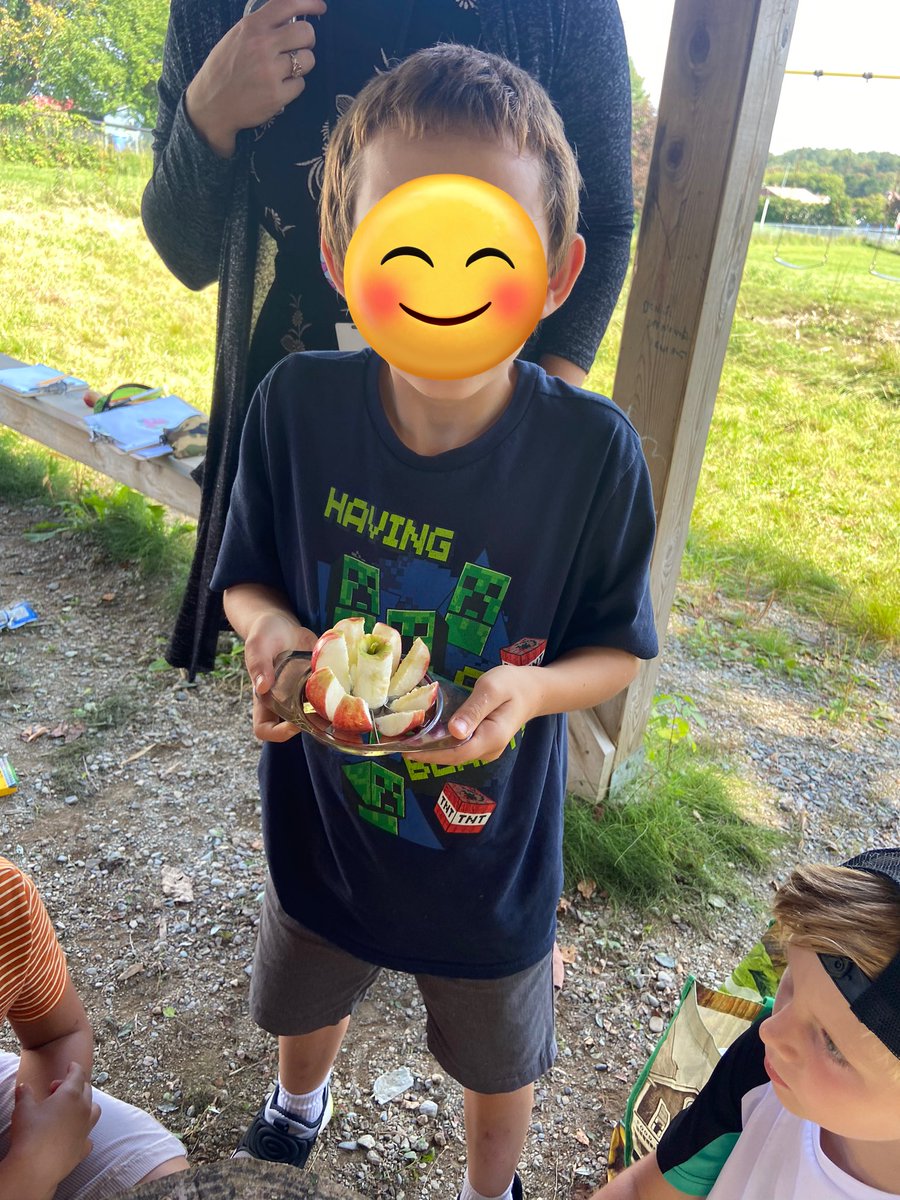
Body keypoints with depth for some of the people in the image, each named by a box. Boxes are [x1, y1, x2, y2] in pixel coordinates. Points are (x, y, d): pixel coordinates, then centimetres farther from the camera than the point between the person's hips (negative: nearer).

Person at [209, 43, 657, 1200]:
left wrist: (533, 688, -32)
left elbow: (618, 647, -11)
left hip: (493, 841, -1)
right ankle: (299, 1104, 73)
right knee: (305, 999, 34)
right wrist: (269, 631, -27)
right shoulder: (298, 403, -20)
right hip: (320, 815, 2)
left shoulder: (593, 450, -24)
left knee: (499, 1063, 27)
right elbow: (245, 579, -5)